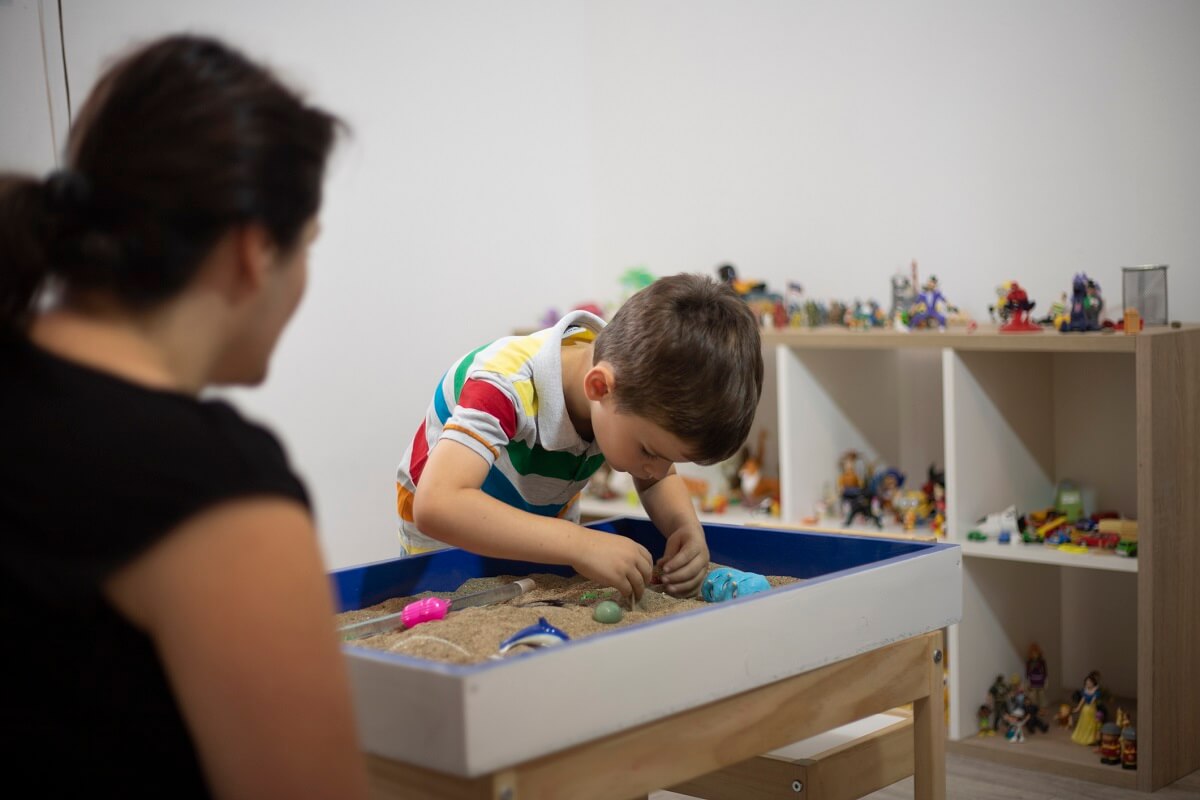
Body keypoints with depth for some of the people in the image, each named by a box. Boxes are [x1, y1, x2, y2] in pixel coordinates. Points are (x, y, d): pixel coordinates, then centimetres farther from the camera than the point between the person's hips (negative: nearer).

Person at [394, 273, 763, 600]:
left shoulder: (633, 379, -18)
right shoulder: (506, 387, -38)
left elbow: (659, 481, -1)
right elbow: (435, 507, -51)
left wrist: (686, 527, -25)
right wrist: (581, 545, -55)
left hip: (542, 543, 6)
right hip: (450, 551, -5)